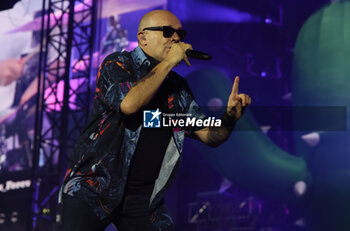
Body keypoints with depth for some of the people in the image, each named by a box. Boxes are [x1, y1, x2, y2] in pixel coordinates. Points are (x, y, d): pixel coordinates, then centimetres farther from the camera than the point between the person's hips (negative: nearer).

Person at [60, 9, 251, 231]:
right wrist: (168, 62, -16)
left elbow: (210, 136, 8)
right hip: (93, 187, -4)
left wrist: (231, 116, -13)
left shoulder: (179, 88, 11)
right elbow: (129, 103, -25)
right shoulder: (116, 64, -4)